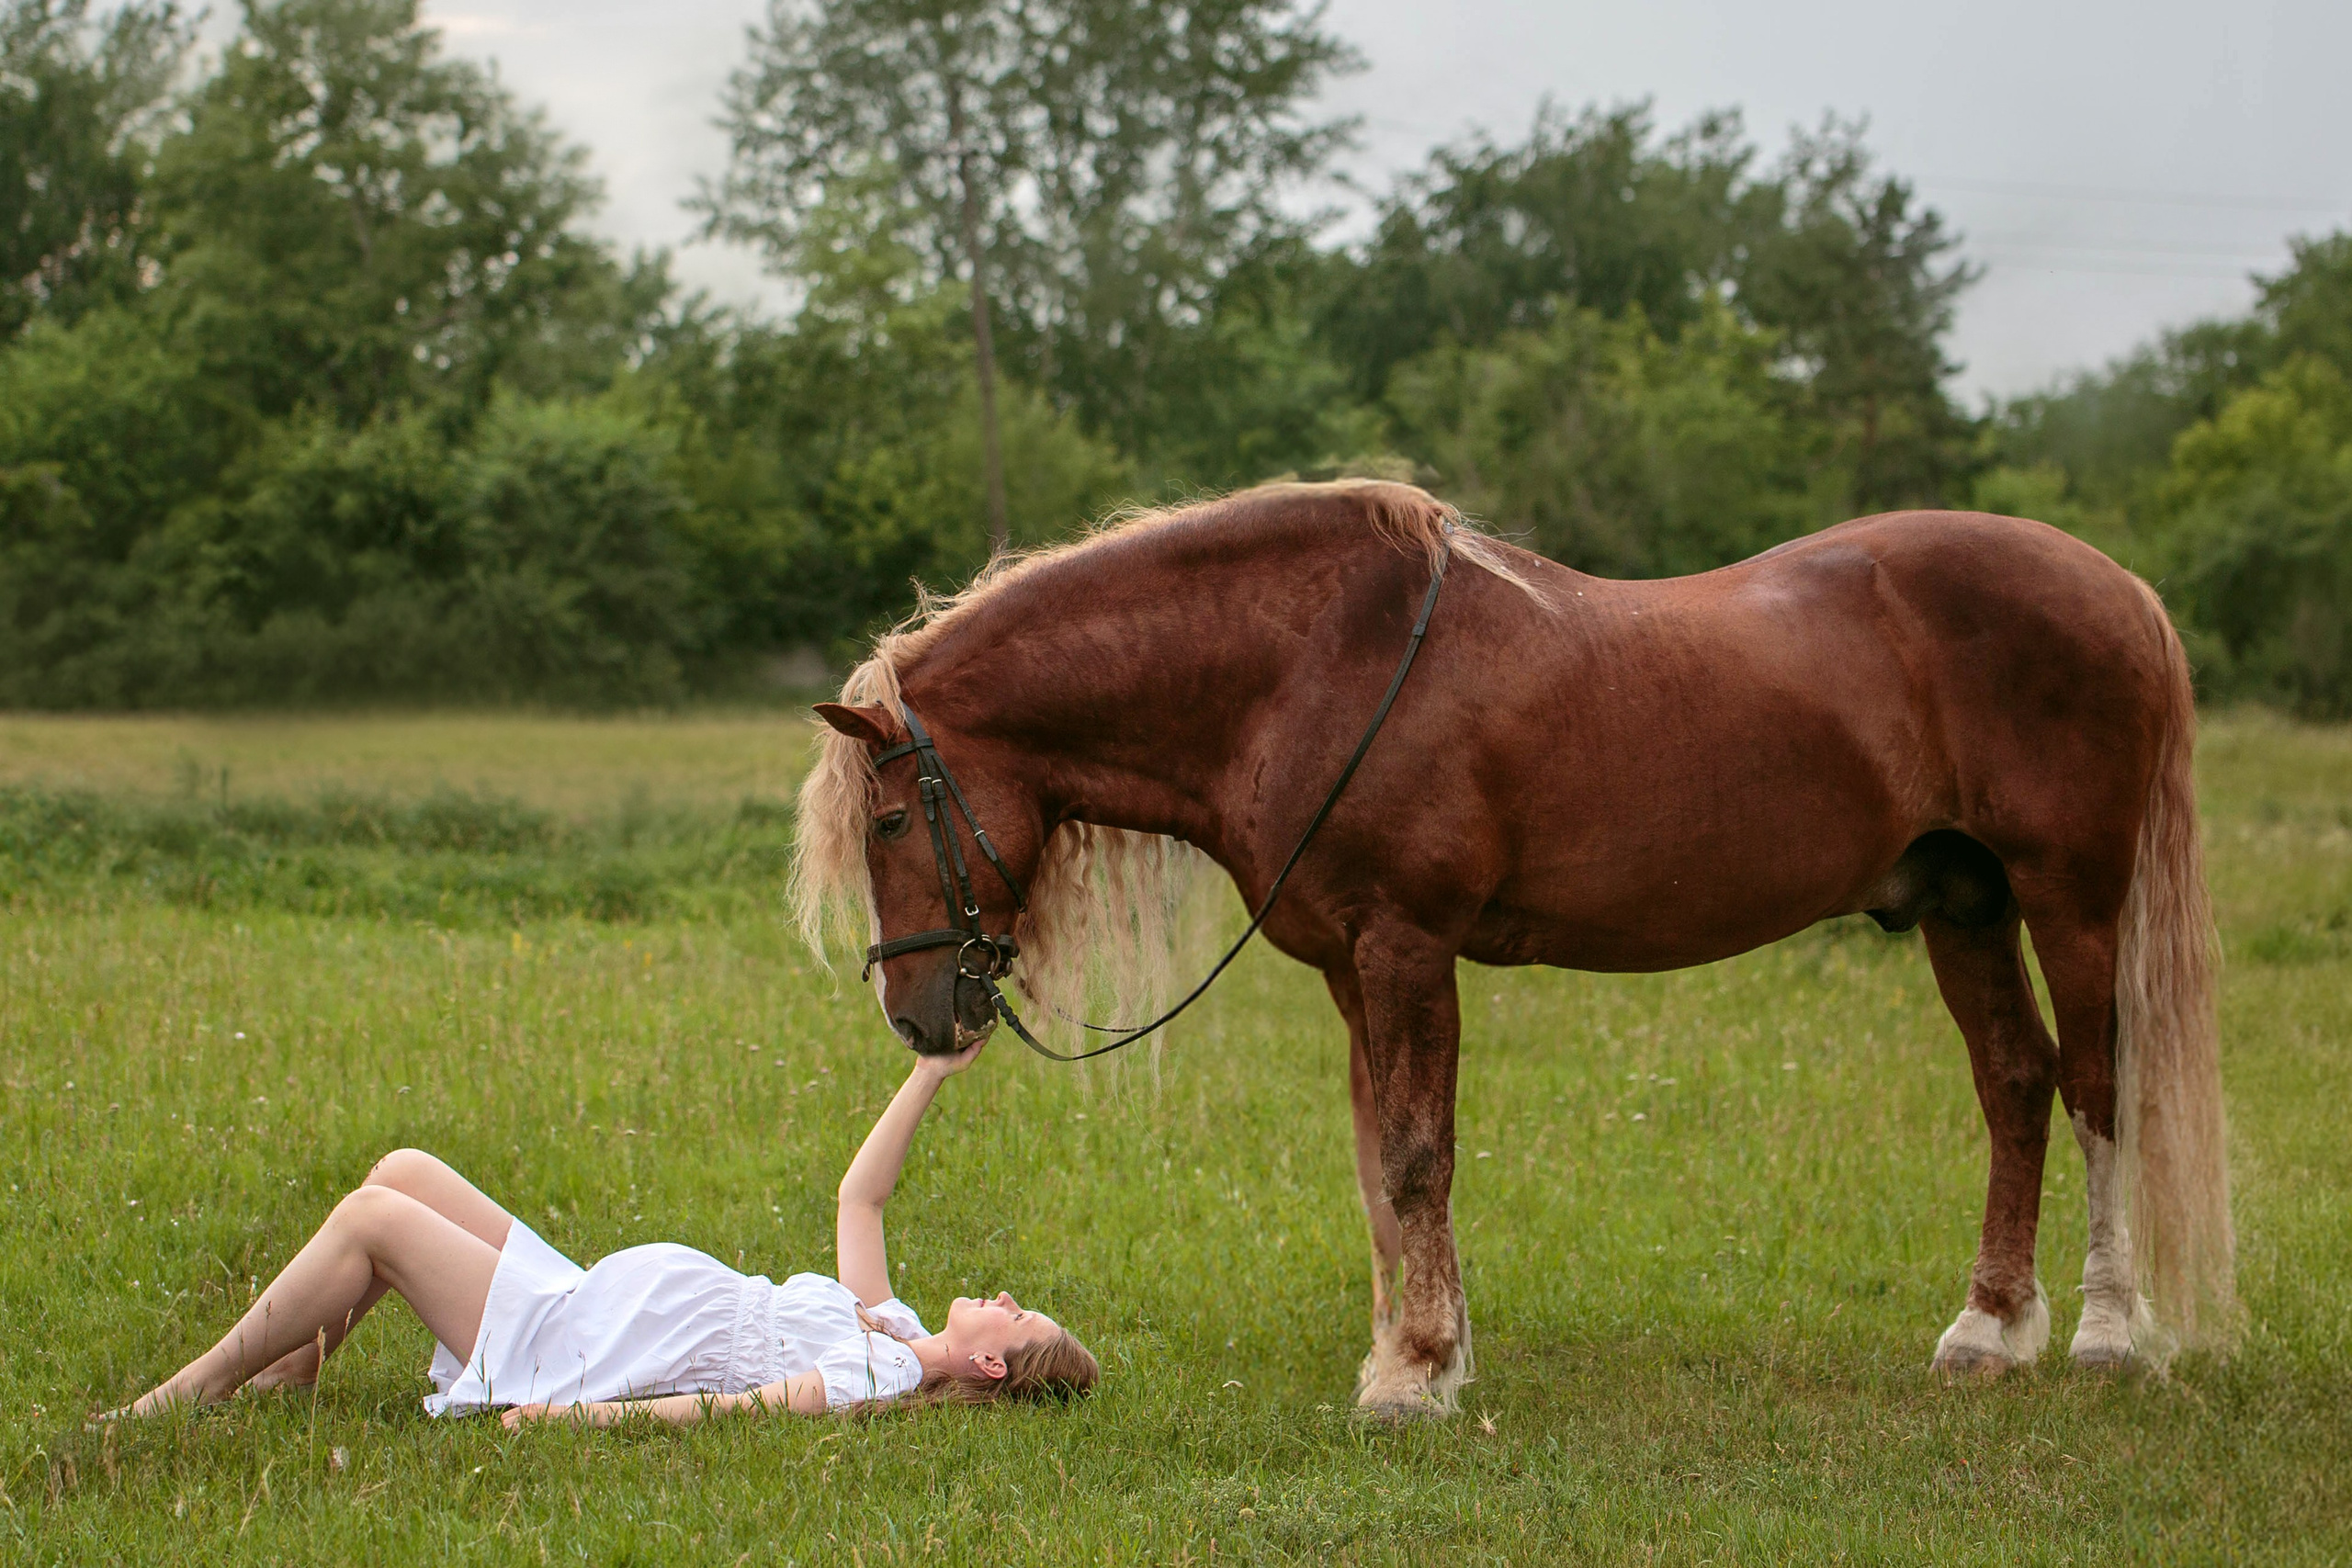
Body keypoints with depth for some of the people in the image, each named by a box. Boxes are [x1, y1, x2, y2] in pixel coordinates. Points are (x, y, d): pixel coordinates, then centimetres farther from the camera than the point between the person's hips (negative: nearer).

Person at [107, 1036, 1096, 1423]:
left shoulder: (880, 1373, -21)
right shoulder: (891, 1330, 6)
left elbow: (743, 1405, -29)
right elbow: (860, 1198, 17)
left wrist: (582, 1416, -35)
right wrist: (930, 1077, 15)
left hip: (556, 1357, -9)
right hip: (577, 1301, 9)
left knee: (371, 1217, -13)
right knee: (401, 1172, 9)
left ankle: (187, 1395, 0)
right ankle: (288, 1373, 16)